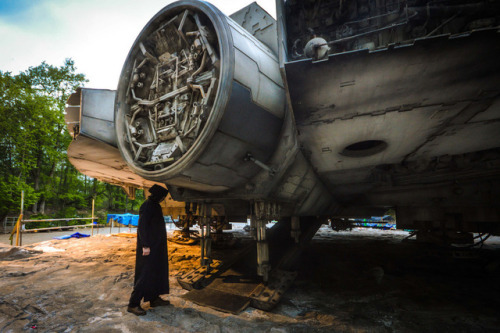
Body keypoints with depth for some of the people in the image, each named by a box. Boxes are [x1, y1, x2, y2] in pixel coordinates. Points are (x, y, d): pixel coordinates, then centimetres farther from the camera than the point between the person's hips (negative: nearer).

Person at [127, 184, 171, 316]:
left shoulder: (154, 205, 11)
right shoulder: (147, 206, -18)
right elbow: (142, 226, -22)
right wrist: (145, 245, -24)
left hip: (156, 245, 10)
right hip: (150, 246, -10)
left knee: (156, 270, 16)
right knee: (146, 274, -5)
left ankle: (154, 298, 27)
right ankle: (133, 304, 5)